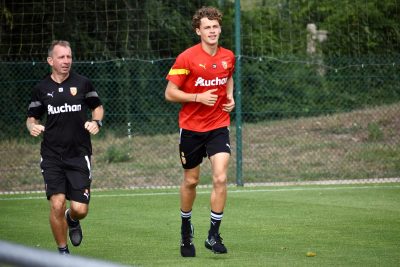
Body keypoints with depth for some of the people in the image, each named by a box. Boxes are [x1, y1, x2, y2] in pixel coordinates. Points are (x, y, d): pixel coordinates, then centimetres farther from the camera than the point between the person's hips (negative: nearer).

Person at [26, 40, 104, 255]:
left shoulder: (83, 84, 3)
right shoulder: (41, 89, 4)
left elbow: (97, 107, 16)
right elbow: (32, 117, 14)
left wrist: (96, 122, -5)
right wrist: (33, 127, -9)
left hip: (79, 154, 0)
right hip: (52, 155, 0)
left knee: (80, 209, -5)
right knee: (57, 204, -14)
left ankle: (72, 220, 35)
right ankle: (62, 251, 6)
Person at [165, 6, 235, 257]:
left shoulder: (228, 57, 2)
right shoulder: (186, 58, -12)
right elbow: (170, 93, -10)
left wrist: (230, 96, 5)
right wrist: (198, 97, -22)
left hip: (219, 126, 2)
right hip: (191, 128, -2)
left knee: (221, 178, -14)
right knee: (191, 181, 10)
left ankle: (214, 235, -5)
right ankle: (186, 228, 34)